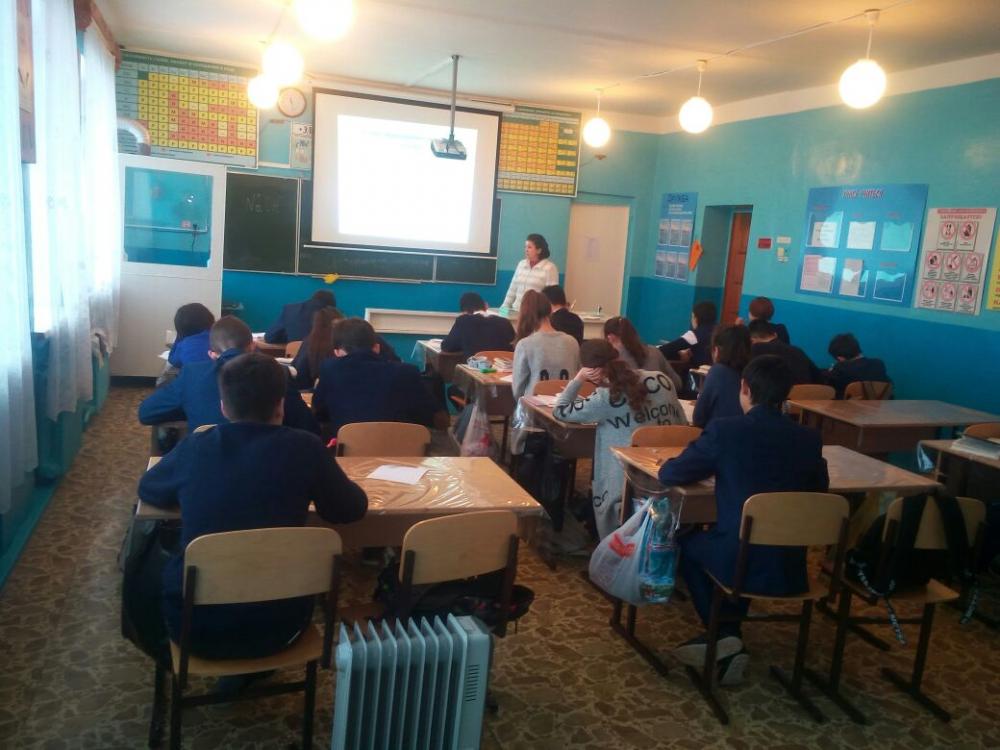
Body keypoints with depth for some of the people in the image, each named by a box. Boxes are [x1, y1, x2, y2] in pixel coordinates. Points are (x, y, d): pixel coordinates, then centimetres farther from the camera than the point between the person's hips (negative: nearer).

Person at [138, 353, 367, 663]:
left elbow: (147, 490, 15)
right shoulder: (304, 448, -10)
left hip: (195, 625, 1)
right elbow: (353, 508, 3)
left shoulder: (193, 446, -5)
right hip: (278, 626, -1)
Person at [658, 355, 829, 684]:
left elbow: (669, 474, -2)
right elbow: (820, 490, 17)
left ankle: (722, 633, 21)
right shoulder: (809, 439, -1)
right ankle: (726, 636, 33)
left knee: (686, 540, 26)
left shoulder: (724, 429, -11)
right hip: (790, 570, 4)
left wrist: (713, 468, 17)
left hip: (739, 563, -4)